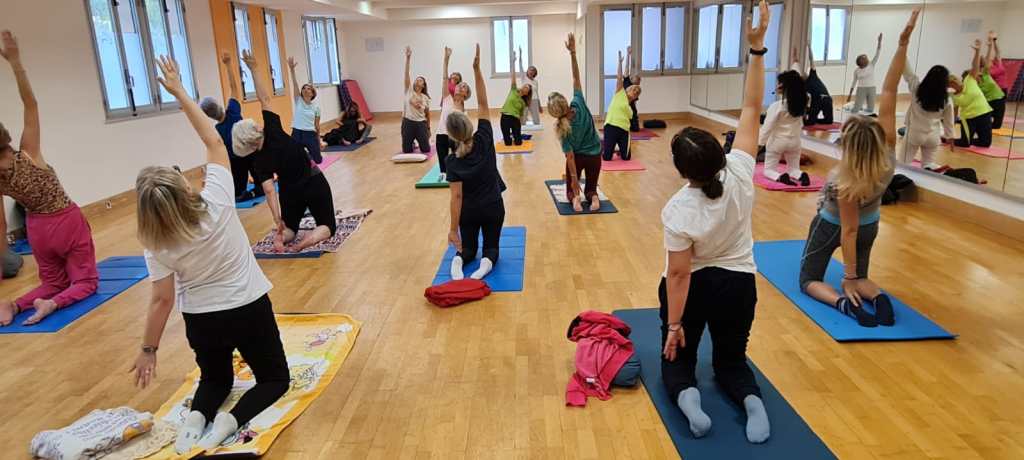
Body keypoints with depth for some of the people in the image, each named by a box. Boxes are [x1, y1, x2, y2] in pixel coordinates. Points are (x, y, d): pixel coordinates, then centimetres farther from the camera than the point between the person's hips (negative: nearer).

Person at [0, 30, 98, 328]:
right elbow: (30, 104, -19)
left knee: (52, 282, 21)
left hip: (38, 229, 4)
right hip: (68, 222, -4)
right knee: (85, 281, 5)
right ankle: (53, 303, -25)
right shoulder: (28, 155, -17)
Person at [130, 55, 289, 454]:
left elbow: (162, 301, -10)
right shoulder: (217, 201, -20)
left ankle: (197, 416, -5)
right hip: (249, 309, -2)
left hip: (201, 320, 2)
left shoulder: (158, 245, -15)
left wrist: (148, 350, 3)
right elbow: (214, 142, -9)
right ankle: (229, 421, -12)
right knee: (275, 378, 16)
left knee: (215, 379, 29)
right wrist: (179, 92, -5)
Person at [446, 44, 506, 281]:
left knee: (469, 248, 19)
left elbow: (457, 196, -20)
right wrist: (477, 68, -16)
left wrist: (453, 228, -15)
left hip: (468, 211, 0)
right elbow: (483, 104, -13)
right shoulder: (484, 140, -16)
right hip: (493, 207, 1)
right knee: (491, 247, 15)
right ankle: (487, 261, -21)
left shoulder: (453, 161, -17)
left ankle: (459, 259, -16)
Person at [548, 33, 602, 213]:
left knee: (571, 189, 17)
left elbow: (570, 155, -22)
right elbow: (576, 78, -20)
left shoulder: (562, 128, -24)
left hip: (578, 157, -2)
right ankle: (593, 197, -20)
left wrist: (574, 177, -17)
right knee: (591, 187, 16)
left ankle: (575, 197, -19)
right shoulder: (579, 104, -24)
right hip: (595, 155, 2)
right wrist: (573, 53, -25)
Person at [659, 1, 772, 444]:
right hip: (738, 285, 4)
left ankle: (686, 396, -17)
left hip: (692, 289, -3)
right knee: (731, 359, 20)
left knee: (678, 357, 17)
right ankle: (752, 400, -13)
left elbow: (679, 273, -24)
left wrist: (674, 325, -16)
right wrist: (757, 48, -16)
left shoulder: (678, 210, -26)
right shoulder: (740, 175, -19)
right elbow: (751, 110, -13)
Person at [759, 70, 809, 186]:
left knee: (768, 170, 8)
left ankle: (780, 177, -24)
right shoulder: (801, 103, -5)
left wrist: (759, 142, -8)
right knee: (794, 169, 19)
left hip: (777, 141, -5)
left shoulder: (777, 105, -20)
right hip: (794, 141, 5)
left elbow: (768, 126, -17)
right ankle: (801, 175, -15)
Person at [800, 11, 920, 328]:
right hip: (871, 225, 6)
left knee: (809, 280, 12)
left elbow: (849, 231, -31)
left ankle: (842, 302, -20)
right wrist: (903, 43, -29)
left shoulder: (848, 184, -38)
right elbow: (889, 92, -29)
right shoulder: (889, 149, -26)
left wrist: (848, 277, -21)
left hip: (832, 226, -6)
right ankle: (878, 298, -11)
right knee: (860, 278, 23)